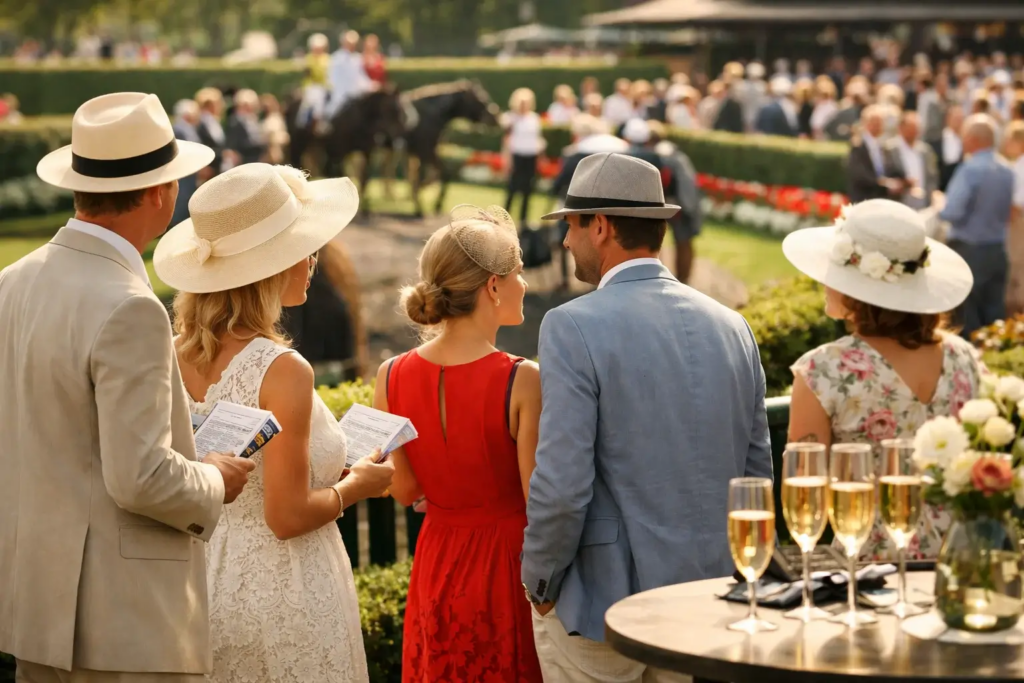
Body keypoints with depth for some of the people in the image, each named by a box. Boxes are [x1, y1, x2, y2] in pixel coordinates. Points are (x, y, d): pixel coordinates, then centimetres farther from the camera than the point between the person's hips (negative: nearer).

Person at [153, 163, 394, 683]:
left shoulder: (177, 357, 1)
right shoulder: (282, 371, -20)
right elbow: (287, 517, -20)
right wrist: (355, 486, -2)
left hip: (203, 580, 7)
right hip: (279, 595, -7)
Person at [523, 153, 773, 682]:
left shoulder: (573, 327, -13)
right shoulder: (732, 327, 5)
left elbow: (561, 486, -18)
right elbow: (756, 474, 9)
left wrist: (539, 583, -4)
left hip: (601, 600, -6)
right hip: (709, 600, 6)